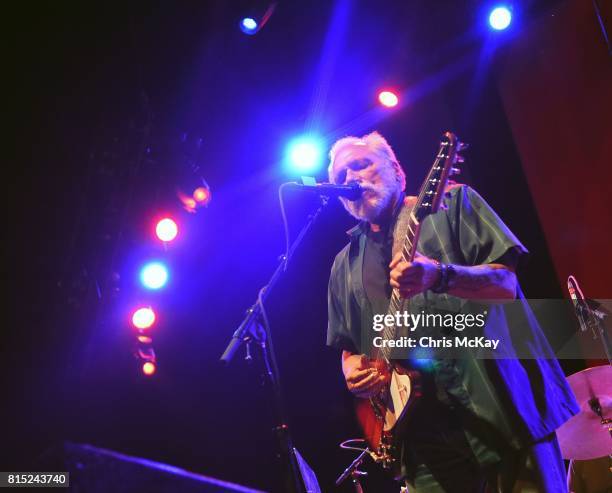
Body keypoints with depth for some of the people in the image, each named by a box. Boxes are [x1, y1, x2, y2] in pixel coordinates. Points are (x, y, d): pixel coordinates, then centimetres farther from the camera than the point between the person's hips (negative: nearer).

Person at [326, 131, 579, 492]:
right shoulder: (345, 265, 16)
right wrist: (355, 370, -4)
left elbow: (506, 284, -6)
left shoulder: (452, 202, 5)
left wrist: (440, 275, -25)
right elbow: (348, 348, 20)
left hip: (502, 406, -3)